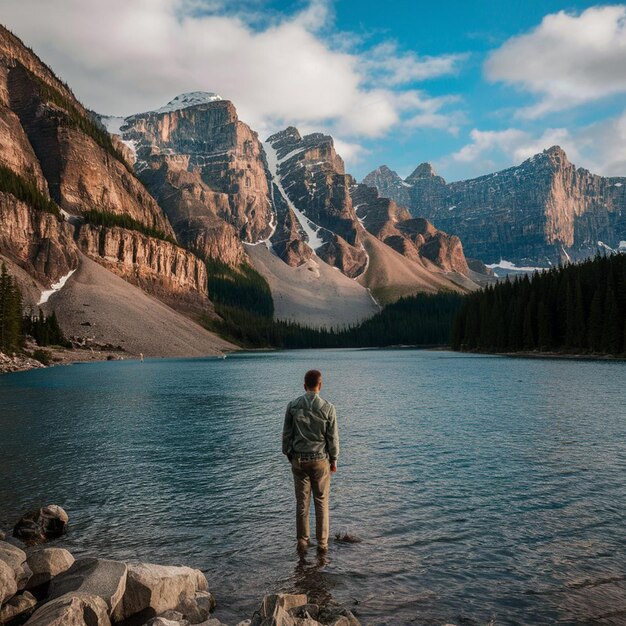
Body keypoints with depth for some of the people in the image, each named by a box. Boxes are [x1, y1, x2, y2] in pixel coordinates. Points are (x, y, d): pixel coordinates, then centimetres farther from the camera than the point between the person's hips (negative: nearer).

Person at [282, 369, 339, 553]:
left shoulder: (292, 406, -5)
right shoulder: (328, 408, -10)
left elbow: (287, 434, 0)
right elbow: (333, 438, -5)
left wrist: (289, 456, 13)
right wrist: (334, 460, 7)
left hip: (298, 460, 2)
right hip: (320, 461, -1)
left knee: (302, 502, 10)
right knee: (321, 502, 9)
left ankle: (302, 542, 15)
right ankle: (322, 543, 13)